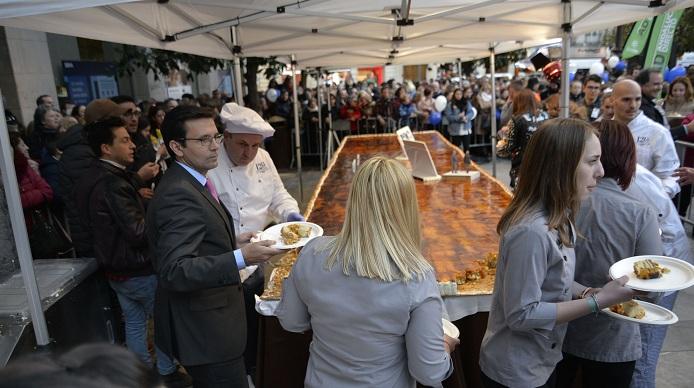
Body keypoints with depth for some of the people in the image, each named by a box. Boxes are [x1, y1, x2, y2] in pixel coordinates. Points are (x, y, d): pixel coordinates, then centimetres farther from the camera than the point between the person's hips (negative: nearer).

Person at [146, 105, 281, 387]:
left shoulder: (188, 183, 8)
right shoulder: (178, 195, -25)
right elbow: (175, 271, -31)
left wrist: (233, 244, 13)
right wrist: (240, 258, -35)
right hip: (205, 331, -10)